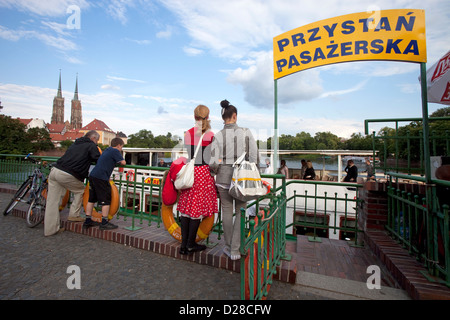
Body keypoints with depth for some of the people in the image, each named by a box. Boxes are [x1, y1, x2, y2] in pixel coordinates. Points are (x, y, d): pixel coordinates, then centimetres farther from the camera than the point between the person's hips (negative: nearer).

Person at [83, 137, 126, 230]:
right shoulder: (115, 151, -4)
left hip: (92, 175, 9)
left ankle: (88, 221, 23)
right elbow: (123, 162, -9)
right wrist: (119, 161, 11)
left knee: (91, 199, 15)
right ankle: (104, 223, 0)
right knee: (106, 200, -2)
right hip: (101, 177, -9)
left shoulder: (107, 150, 22)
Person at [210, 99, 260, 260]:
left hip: (224, 177, 1)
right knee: (241, 212, 12)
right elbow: (255, 158, -6)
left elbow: (214, 163, -10)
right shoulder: (246, 132, -6)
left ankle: (229, 247, 26)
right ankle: (235, 250, 15)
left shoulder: (217, 136, -6)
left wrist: (216, 171, 12)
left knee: (227, 211, 14)